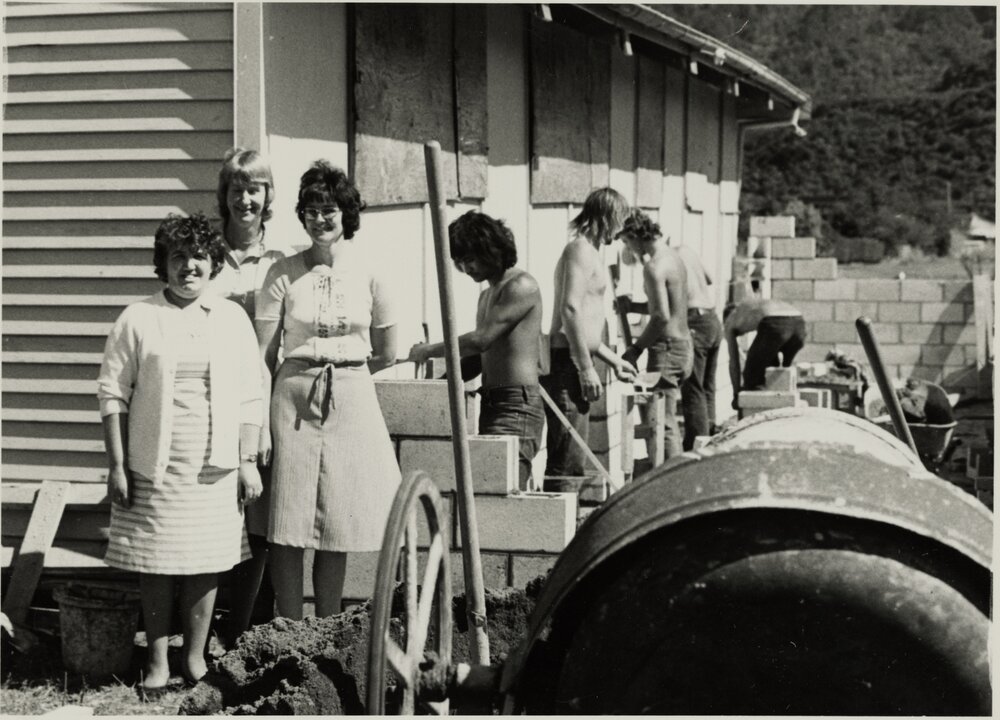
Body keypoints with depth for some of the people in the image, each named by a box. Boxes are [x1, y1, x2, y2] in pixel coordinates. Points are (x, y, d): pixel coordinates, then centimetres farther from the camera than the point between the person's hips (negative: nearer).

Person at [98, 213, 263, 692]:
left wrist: (249, 461, 2)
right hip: (153, 466, -1)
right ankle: (158, 662, 14)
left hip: (214, 468, 2)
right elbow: (113, 393, -1)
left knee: (205, 563, 6)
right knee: (156, 564, 4)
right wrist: (116, 466, -6)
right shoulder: (138, 319, 0)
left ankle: (196, 657, 19)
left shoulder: (232, 318, 7)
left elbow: (249, 397, 7)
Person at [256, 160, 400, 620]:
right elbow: (263, 355, 0)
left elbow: (387, 354, 13)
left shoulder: (368, 274, 3)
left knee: (337, 528, 5)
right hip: (293, 398, -1)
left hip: (351, 400, 1)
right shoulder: (283, 274, 1)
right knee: (288, 528, -2)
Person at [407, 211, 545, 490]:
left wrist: (430, 350, -5)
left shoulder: (521, 286, -8)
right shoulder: (487, 295, 22)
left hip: (518, 405, -9)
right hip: (491, 403, 9)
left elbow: (483, 339, -15)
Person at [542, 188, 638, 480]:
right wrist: (586, 367, -23)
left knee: (571, 459, 13)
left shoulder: (587, 253, 23)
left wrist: (613, 361, 30)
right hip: (568, 364, -11)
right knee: (566, 462, -13)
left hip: (574, 362, 11)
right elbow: (570, 309, -21)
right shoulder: (581, 250, -9)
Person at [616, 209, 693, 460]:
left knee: (663, 422, -5)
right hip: (684, 344, 10)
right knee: (667, 418, 18)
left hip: (666, 348, -10)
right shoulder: (673, 256, 12)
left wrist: (637, 348, -16)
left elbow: (662, 316, -24)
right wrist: (632, 307, 17)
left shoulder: (654, 267, -17)